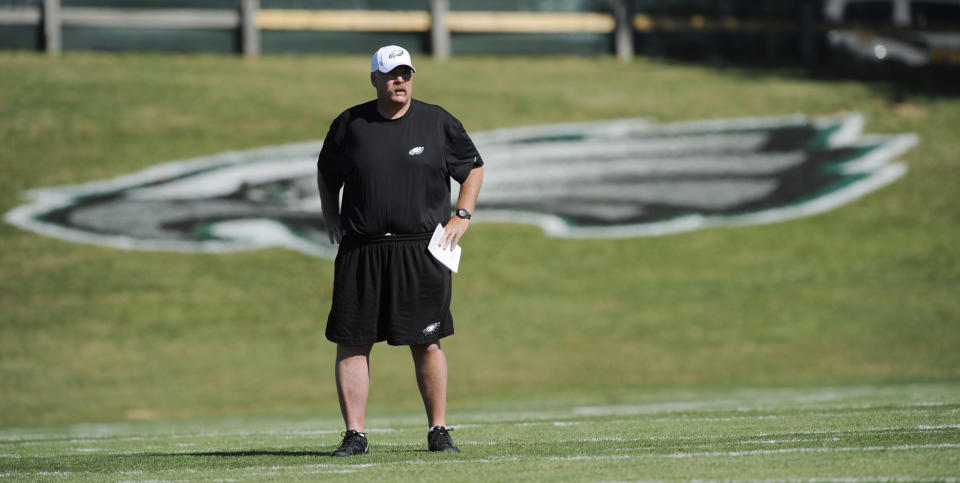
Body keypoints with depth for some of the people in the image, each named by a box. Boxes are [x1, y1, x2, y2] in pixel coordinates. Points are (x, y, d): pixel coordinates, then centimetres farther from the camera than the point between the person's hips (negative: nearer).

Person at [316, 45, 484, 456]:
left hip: (421, 251, -1)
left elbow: (473, 167, 16)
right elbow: (326, 175, 20)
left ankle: (438, 430, 11)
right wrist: (332, 220, 8)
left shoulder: (437, 122, 5)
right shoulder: (349, 125, 6)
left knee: (426, 343, 1)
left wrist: (462, 215, 4)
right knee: (352, 342, -3)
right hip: (360, 251, 1)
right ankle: (354, 435, 1)